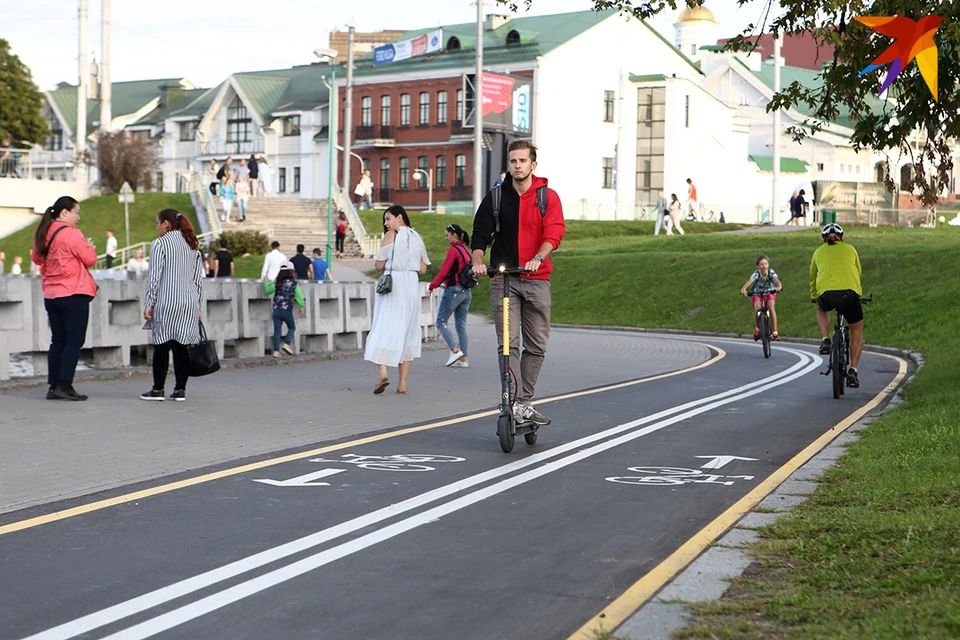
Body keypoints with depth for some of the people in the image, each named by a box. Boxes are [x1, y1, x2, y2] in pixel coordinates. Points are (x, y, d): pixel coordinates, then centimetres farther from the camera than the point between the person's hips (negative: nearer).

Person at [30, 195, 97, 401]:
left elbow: (36, 257, 22)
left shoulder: (43, 234, 9)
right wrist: (89, 247, 10)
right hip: (74, 295, -7)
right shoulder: (71, 234, -13)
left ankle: (54, 386, 10)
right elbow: (90, 259, -9)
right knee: (74, 340, -5)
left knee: (57, 341, 11)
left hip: (51, 296, 8)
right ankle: (64, 385, -12)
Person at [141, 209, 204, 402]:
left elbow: (154, 277, -9)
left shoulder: (160, 244, -4)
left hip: (166, 303, -5)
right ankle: (180, 389, 4)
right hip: (189, 303, 5)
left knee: (162, 345, 0)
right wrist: (198, 306, 18)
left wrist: (148, 304, -5)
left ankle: (157, 389, 4)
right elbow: (199, 279, 14)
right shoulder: (193, 246, 14)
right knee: (181, 346, 6)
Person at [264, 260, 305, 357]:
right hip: (287, 310, -2)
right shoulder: (294, 284, -4)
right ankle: (287, 344, -3)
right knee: (292, 328, 17)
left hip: (276, 310, 3)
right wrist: (301, 307, 10)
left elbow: (268, 290, 12)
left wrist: (267, 282, 28)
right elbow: (299, 296, -2)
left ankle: (276, 350, 2)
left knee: (277, 330, 6)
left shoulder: (277, 283, 2)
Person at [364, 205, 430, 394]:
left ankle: (383, 372, -25)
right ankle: (403, 383, 5)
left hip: (391, 285, -4)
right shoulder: (418, 238, 11)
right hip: (412, 287, 4)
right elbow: (422, 269, 10)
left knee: (384, 328, -4)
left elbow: (379, 265, -3)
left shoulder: (391, 235, -3)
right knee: (407, 331, 8)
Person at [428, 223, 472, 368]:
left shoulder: (453, 250, -12)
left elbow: (444, 270, -14)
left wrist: (432, 286, -5)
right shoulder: (466, 250, 13)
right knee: (461, 325, 10)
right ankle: (463, 359, 7)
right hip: (467, 291, 8)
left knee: (441, 321, 1)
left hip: (453, 290, -8)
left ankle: (455, 350, -12)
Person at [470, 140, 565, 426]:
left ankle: (524, 403, 16)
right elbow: (480, 232, 4)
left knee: (537, 345, 5)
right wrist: (477, 260, -15)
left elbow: (554, 233, -8)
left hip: (537, 280, 1)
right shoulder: (496, 197, 7)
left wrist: (538, 258, -26)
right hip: (504, 279, -1)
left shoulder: (548, 197, 4)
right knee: (508, 344, -9)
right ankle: (515, 403, -10)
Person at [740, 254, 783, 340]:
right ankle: (757, 329, -5)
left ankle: (775, 332, -21)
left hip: (769, 293, 1)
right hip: (757, 294, 0)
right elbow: (749, 281, -39)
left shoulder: (771, 272, -19)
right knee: (757, 308, -29)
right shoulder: (757, 273, -22)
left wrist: (779, 287, -59)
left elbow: (776, 280, -36)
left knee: (771, 307, -27)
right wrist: (743, 289, -59)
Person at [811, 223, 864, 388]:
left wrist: (814, 297, 49)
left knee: (821, 309, 37)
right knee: (857, 332, 19)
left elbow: (813, 278, 32)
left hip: (827, 293, 0)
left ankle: (826, 341, 15)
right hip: (850, 293, 0)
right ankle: (853, 371, 8)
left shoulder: (819, 252, 22)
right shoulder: (849, 249, 22)